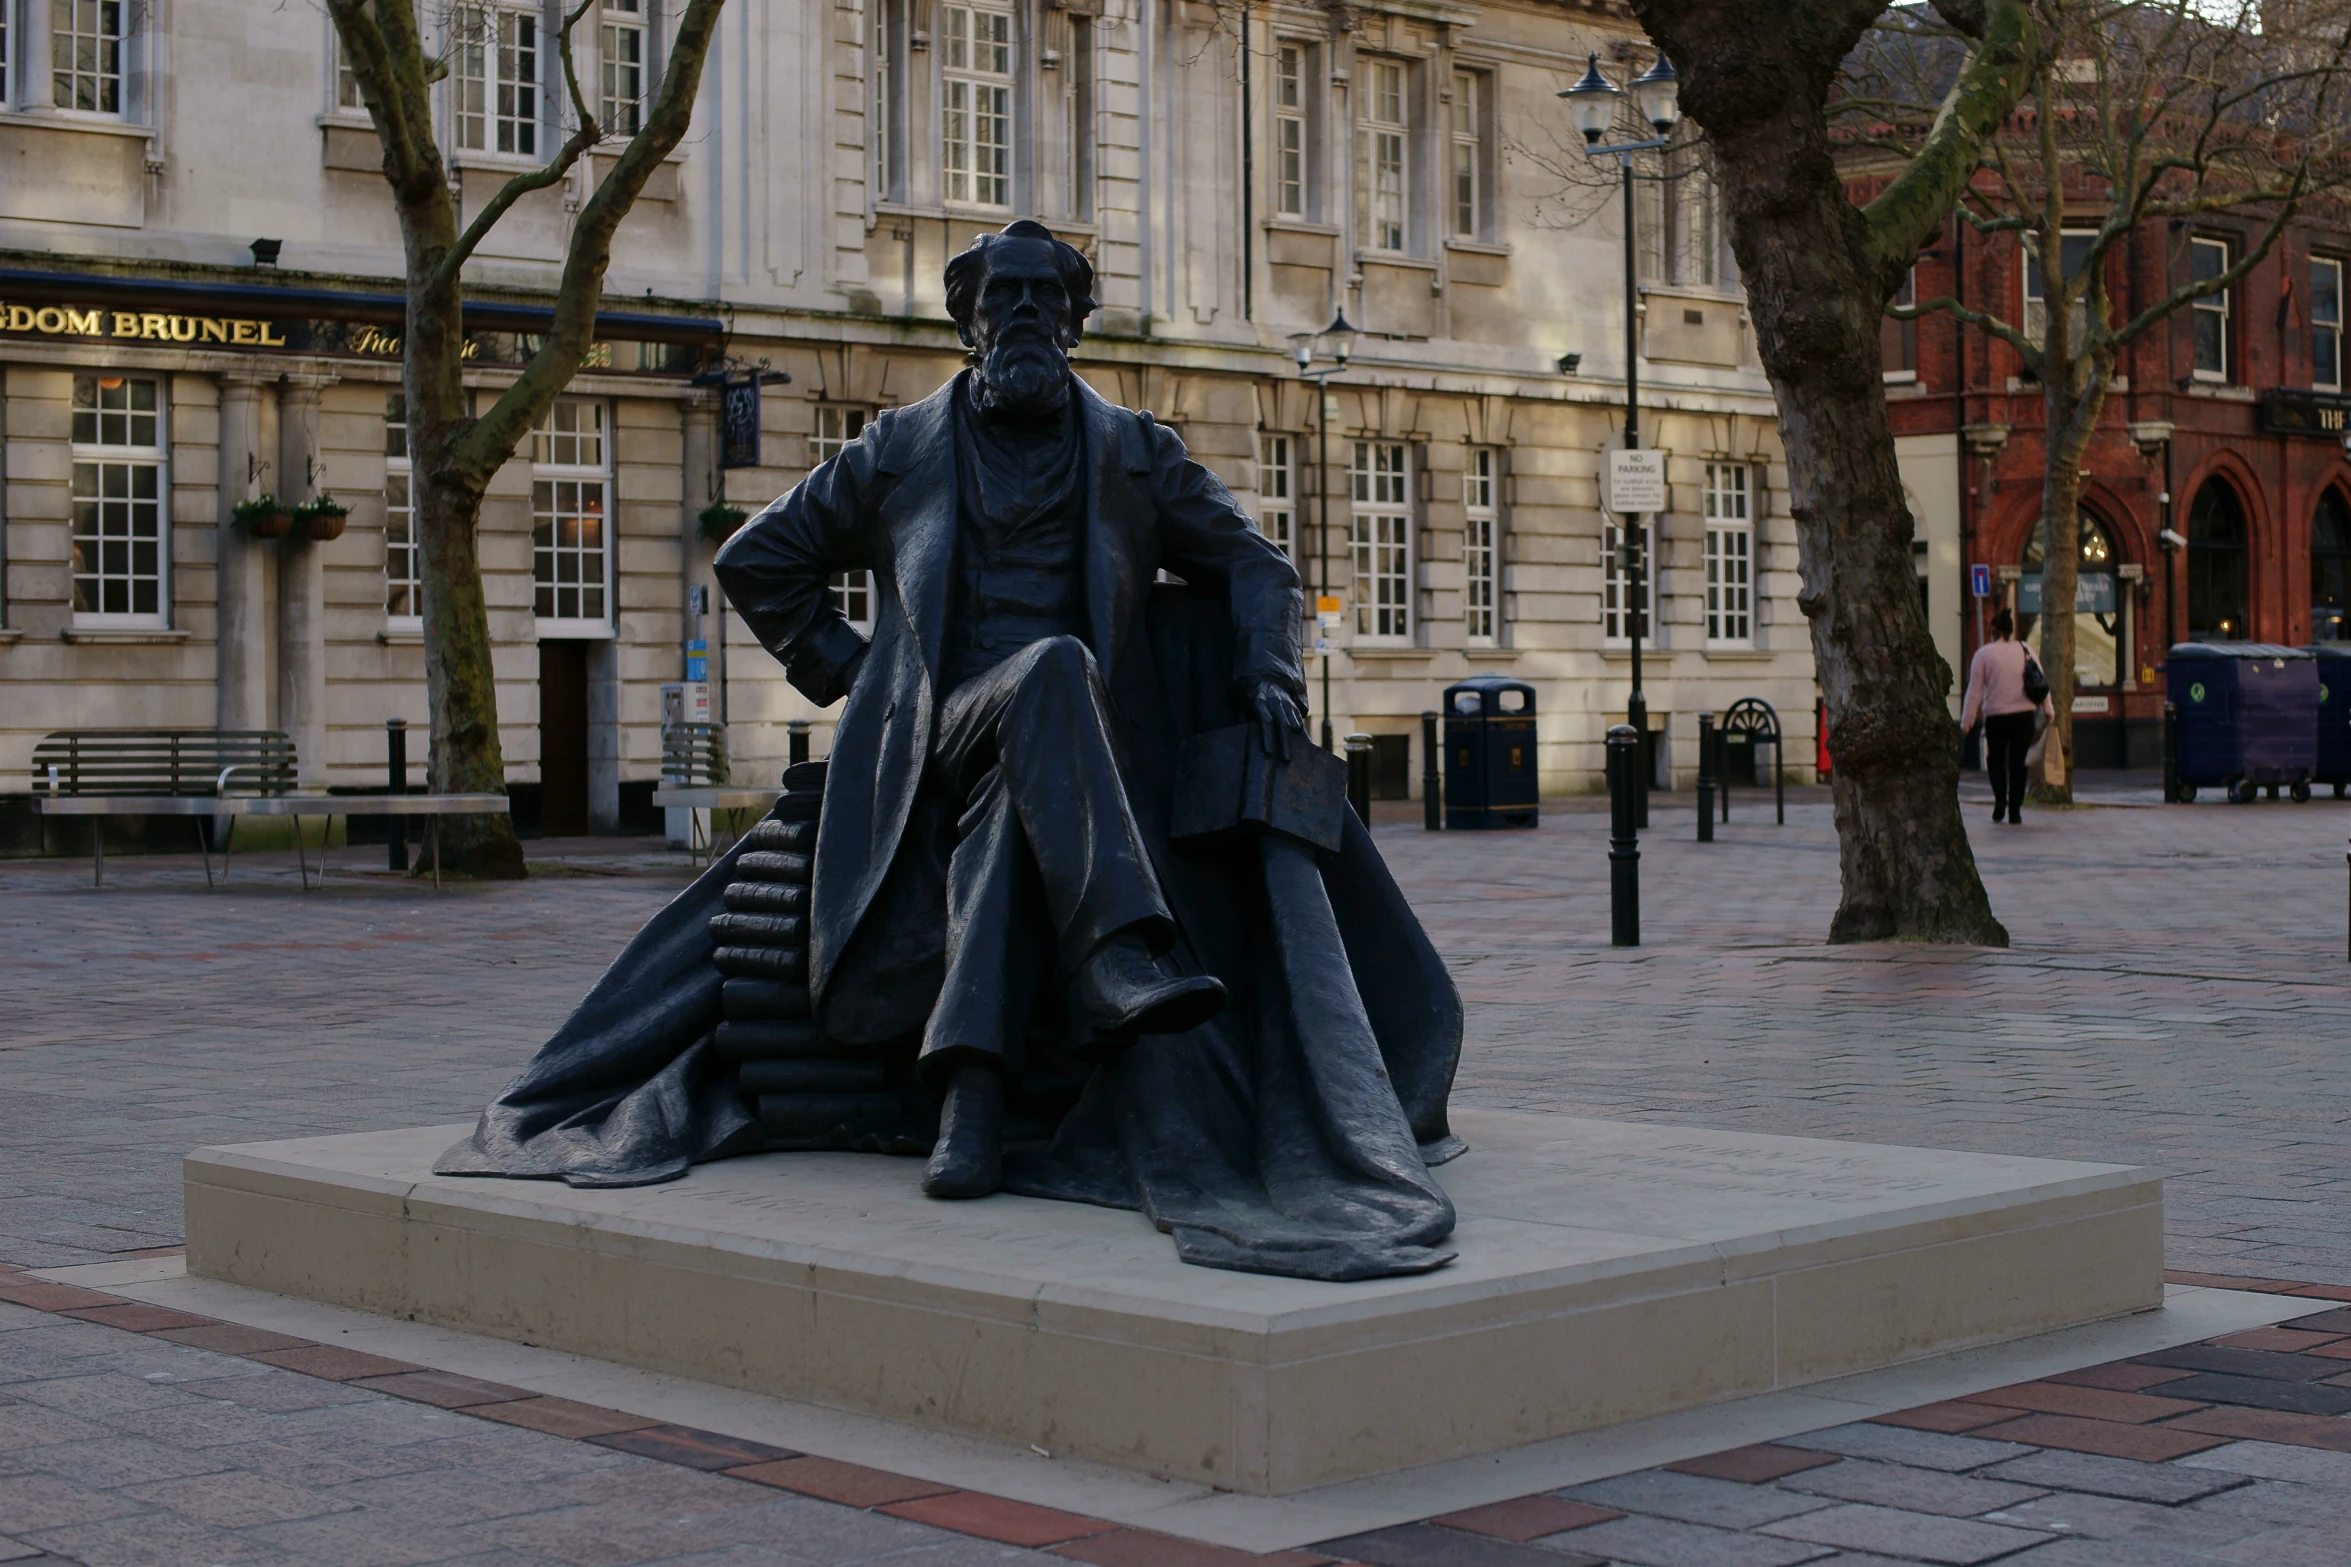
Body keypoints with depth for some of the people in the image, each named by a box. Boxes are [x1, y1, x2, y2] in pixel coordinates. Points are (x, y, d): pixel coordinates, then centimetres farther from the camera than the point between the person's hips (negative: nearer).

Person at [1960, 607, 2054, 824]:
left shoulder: (1983, 654, -5)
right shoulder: (2025, 650, 4)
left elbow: (1974, 691, -4)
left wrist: (1967, 721, 0)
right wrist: (2047, 709, 18)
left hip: (1996, 717, -2)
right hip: (2024, 714, 2)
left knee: (1996, 759, 14)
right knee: (2018, 762, 8)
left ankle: (2000, 799, -7)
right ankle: (2015, 810, 6)